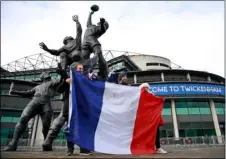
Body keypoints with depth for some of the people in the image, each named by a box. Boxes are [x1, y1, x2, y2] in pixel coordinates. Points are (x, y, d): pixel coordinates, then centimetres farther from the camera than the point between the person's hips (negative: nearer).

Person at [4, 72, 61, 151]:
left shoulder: (53, 83, 26)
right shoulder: (38, 87, 38)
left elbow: (60, 81, 6)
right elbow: (27, 93, 33)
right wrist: (15, 92, 25)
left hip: (46, 104, -3)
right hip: (34, 102, 3)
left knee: (46, 125, -11)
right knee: (23, 119, -19)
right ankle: (13, 144, -19)